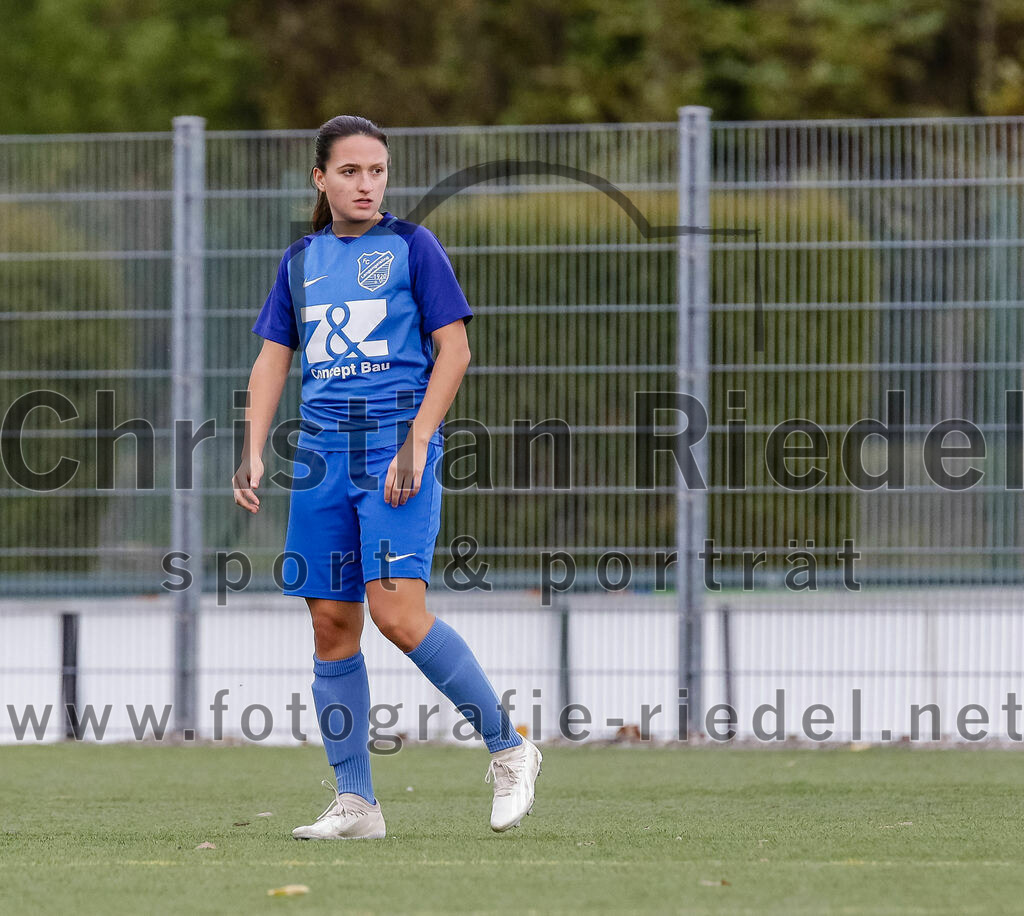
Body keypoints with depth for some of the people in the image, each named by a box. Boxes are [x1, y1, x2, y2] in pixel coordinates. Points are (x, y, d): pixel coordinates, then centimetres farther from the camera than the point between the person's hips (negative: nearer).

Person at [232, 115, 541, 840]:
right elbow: (273, 359, 17)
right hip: (323, 451, 5)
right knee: (331, 625, 2)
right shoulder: (301, 261, 15)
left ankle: (508, 748, -4)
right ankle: (354, 803, 8)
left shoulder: (412, 247, 1)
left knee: (398, 613, -19)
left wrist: (414, 446, -12)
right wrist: (253, 453, 4)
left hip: (397, 440, -5)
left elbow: (454, 350, -2)